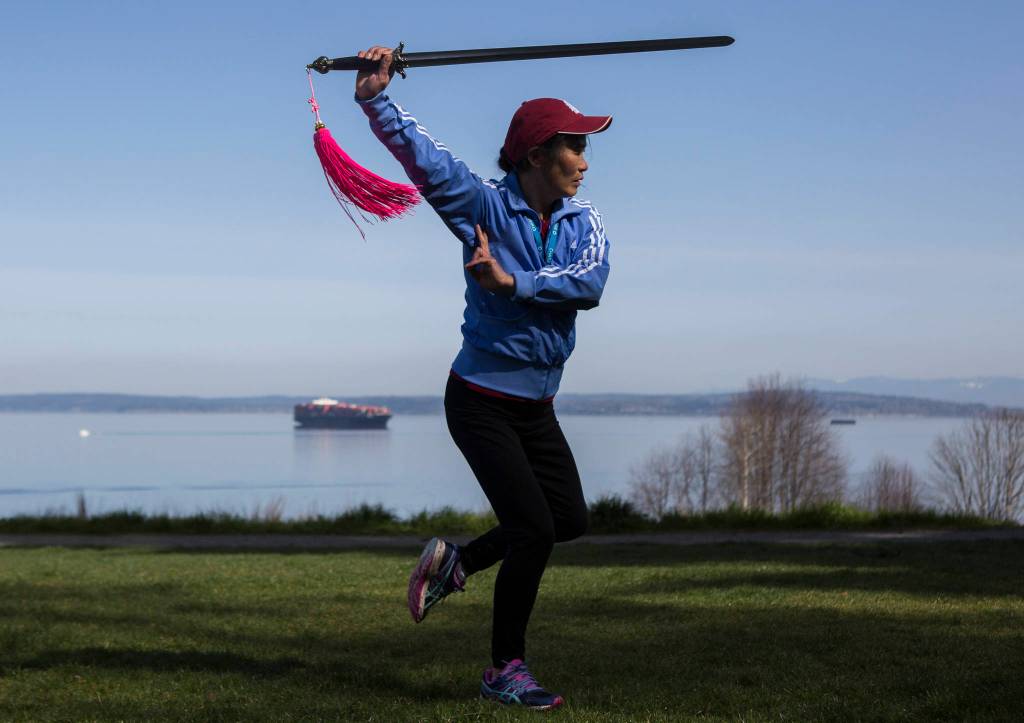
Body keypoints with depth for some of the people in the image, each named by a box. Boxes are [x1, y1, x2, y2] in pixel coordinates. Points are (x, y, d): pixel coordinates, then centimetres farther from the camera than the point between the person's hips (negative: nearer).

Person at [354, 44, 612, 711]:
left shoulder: (584, 221, 1)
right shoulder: (487, 205, -11)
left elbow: (590, 283, -18)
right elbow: (422, 157, -24)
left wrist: (514, 281, -27)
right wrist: (375, 100, -37)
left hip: (537, 405, 6)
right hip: (482, 400, -6)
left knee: (570, 519, 11)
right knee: (533, 530, -9)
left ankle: (455, 562, 31)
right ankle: (505, 669, 6)